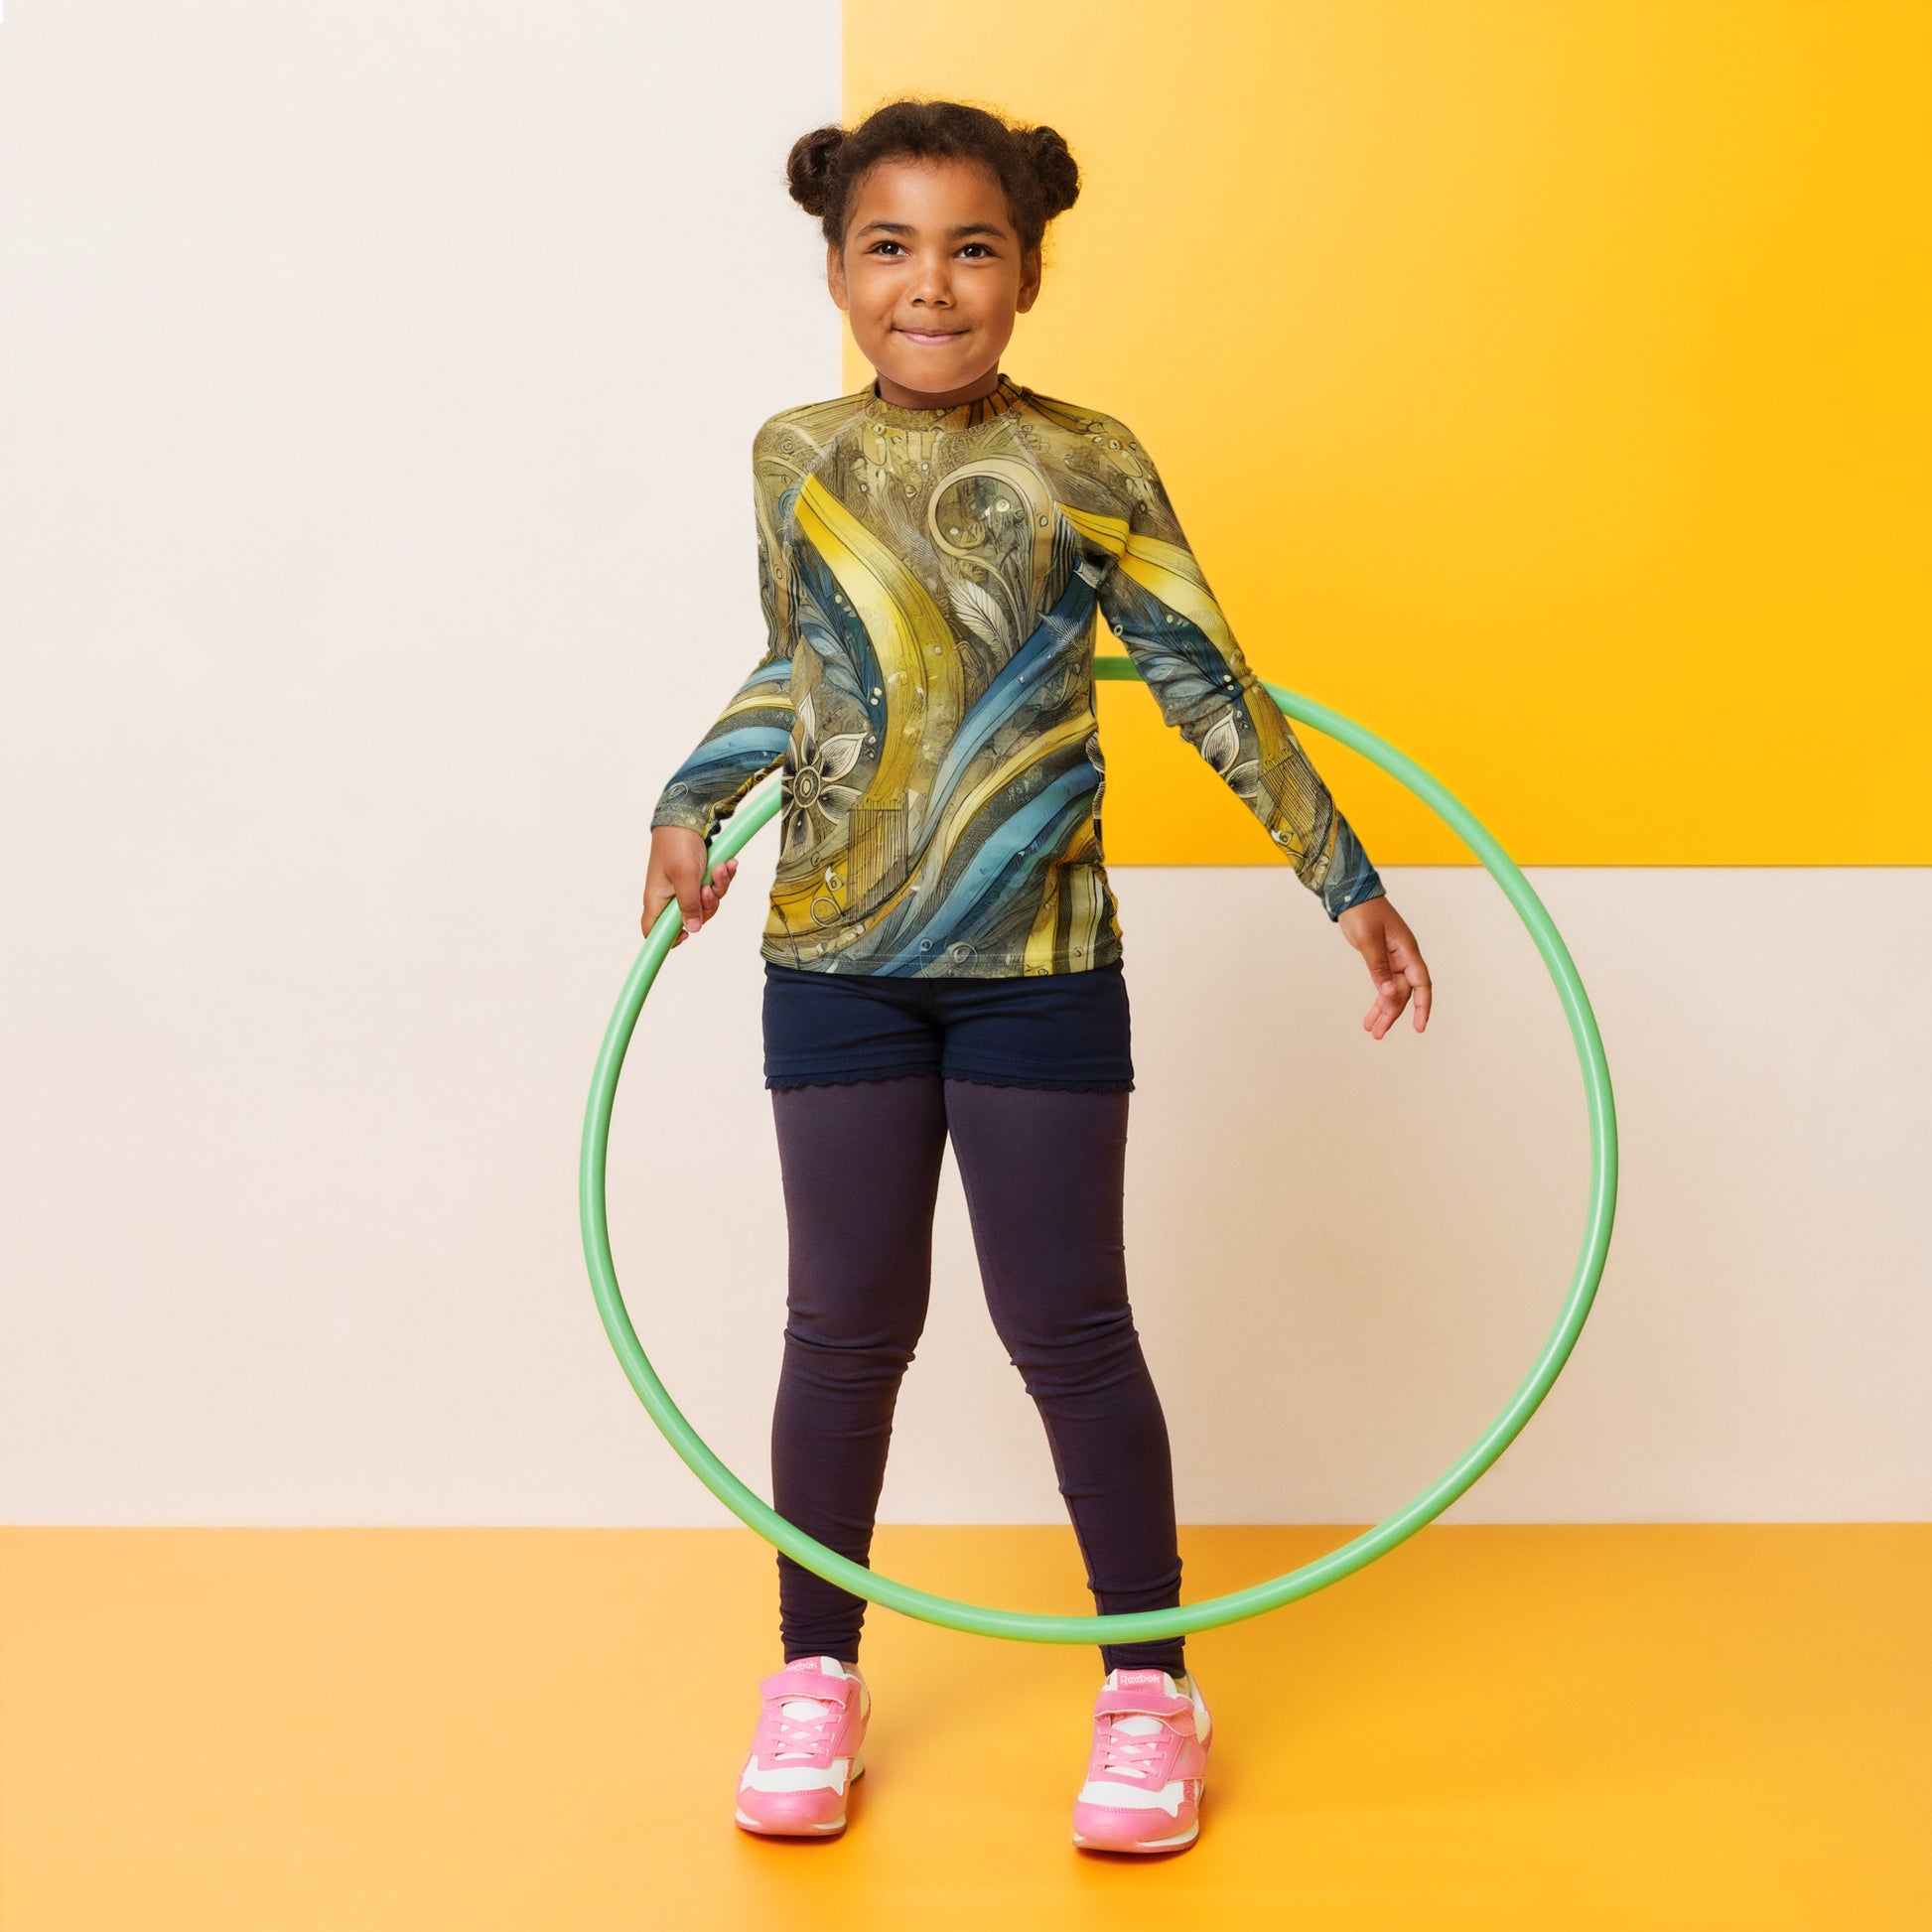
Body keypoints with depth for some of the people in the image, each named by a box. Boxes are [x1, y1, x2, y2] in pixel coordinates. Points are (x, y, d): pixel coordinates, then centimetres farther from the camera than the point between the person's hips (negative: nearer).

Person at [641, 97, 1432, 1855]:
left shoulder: (1084, 463, -3)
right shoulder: (796, 455, 4)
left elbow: (1208, 686, 0)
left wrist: (1346, 878, 2)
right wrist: (693, 802, 7)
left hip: (1037, 968, -2)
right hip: (837, 965, 2)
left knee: (1066, 1328, 4)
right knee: (848, 1328, 8)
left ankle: (1148, 1687, 20)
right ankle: (817, 1675, 26)